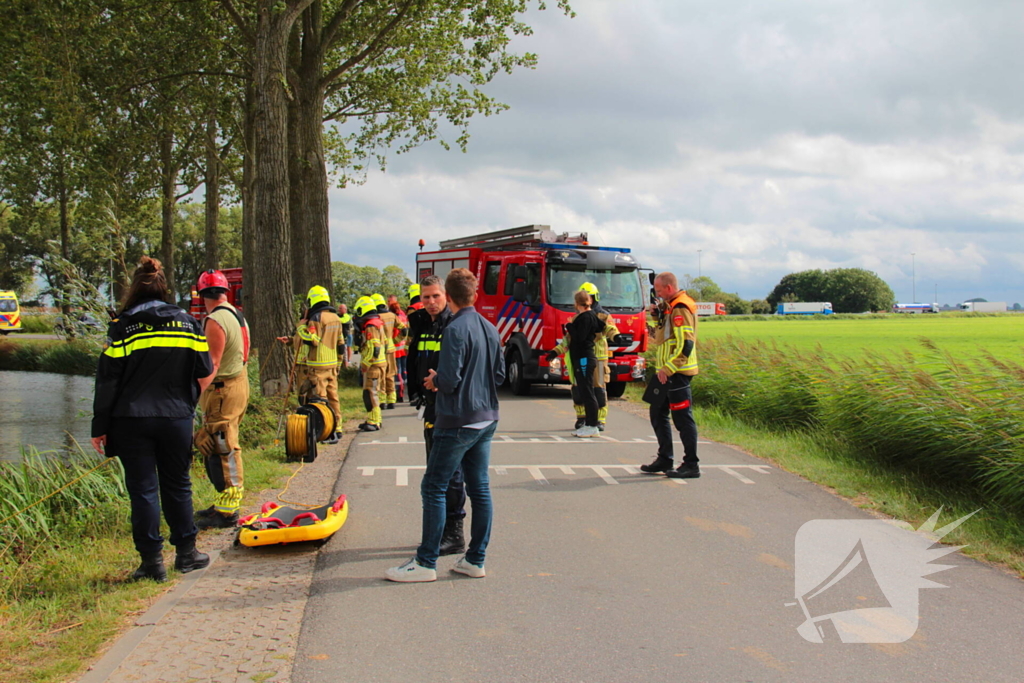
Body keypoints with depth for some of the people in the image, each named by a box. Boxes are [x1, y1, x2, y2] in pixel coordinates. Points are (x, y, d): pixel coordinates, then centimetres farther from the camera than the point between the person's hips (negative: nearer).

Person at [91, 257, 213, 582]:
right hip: (177, 419, 2)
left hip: (131, 421, -2)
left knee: (142, 489, 4)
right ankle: (186, 552, 21)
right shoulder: (187, 322, 3)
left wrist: (100, 427, -2)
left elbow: (107, 380, -7)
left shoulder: (123, 325, -5)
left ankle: (152, 560, 6)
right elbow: (205, 372, 5)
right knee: (177, 485, 14)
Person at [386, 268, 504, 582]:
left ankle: (426, 563, 2)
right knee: (479, 488, 10)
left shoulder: (455, 329, -16)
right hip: (486, 419, 8)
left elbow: (449, 381, -20)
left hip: (457, 421, -8)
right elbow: (500, 374, 13)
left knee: (434, 488, -1)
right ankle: (475, 560, 16)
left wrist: (434, 380, 0)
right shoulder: (490, 329, 8)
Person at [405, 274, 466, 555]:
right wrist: (414, 392, 11)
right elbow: (413, 362, 21)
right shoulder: (420, 325, 13)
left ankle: (454, 534, 1)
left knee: (451, 470, -6)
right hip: (432, 406, 9)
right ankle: (440, 529, 27)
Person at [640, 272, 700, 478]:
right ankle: (664, 459, 23)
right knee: (658, 414, 15)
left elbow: (685, 345, -23)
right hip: (668, 372, 10)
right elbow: (660, 339, 19)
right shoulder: (671, 307, 16)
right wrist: (657, 318, 5)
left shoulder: (680, 309, -15)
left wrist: (668, 369, -22)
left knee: (682, 418, -5)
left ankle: (691, 465, 1)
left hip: (677, 372, -10)